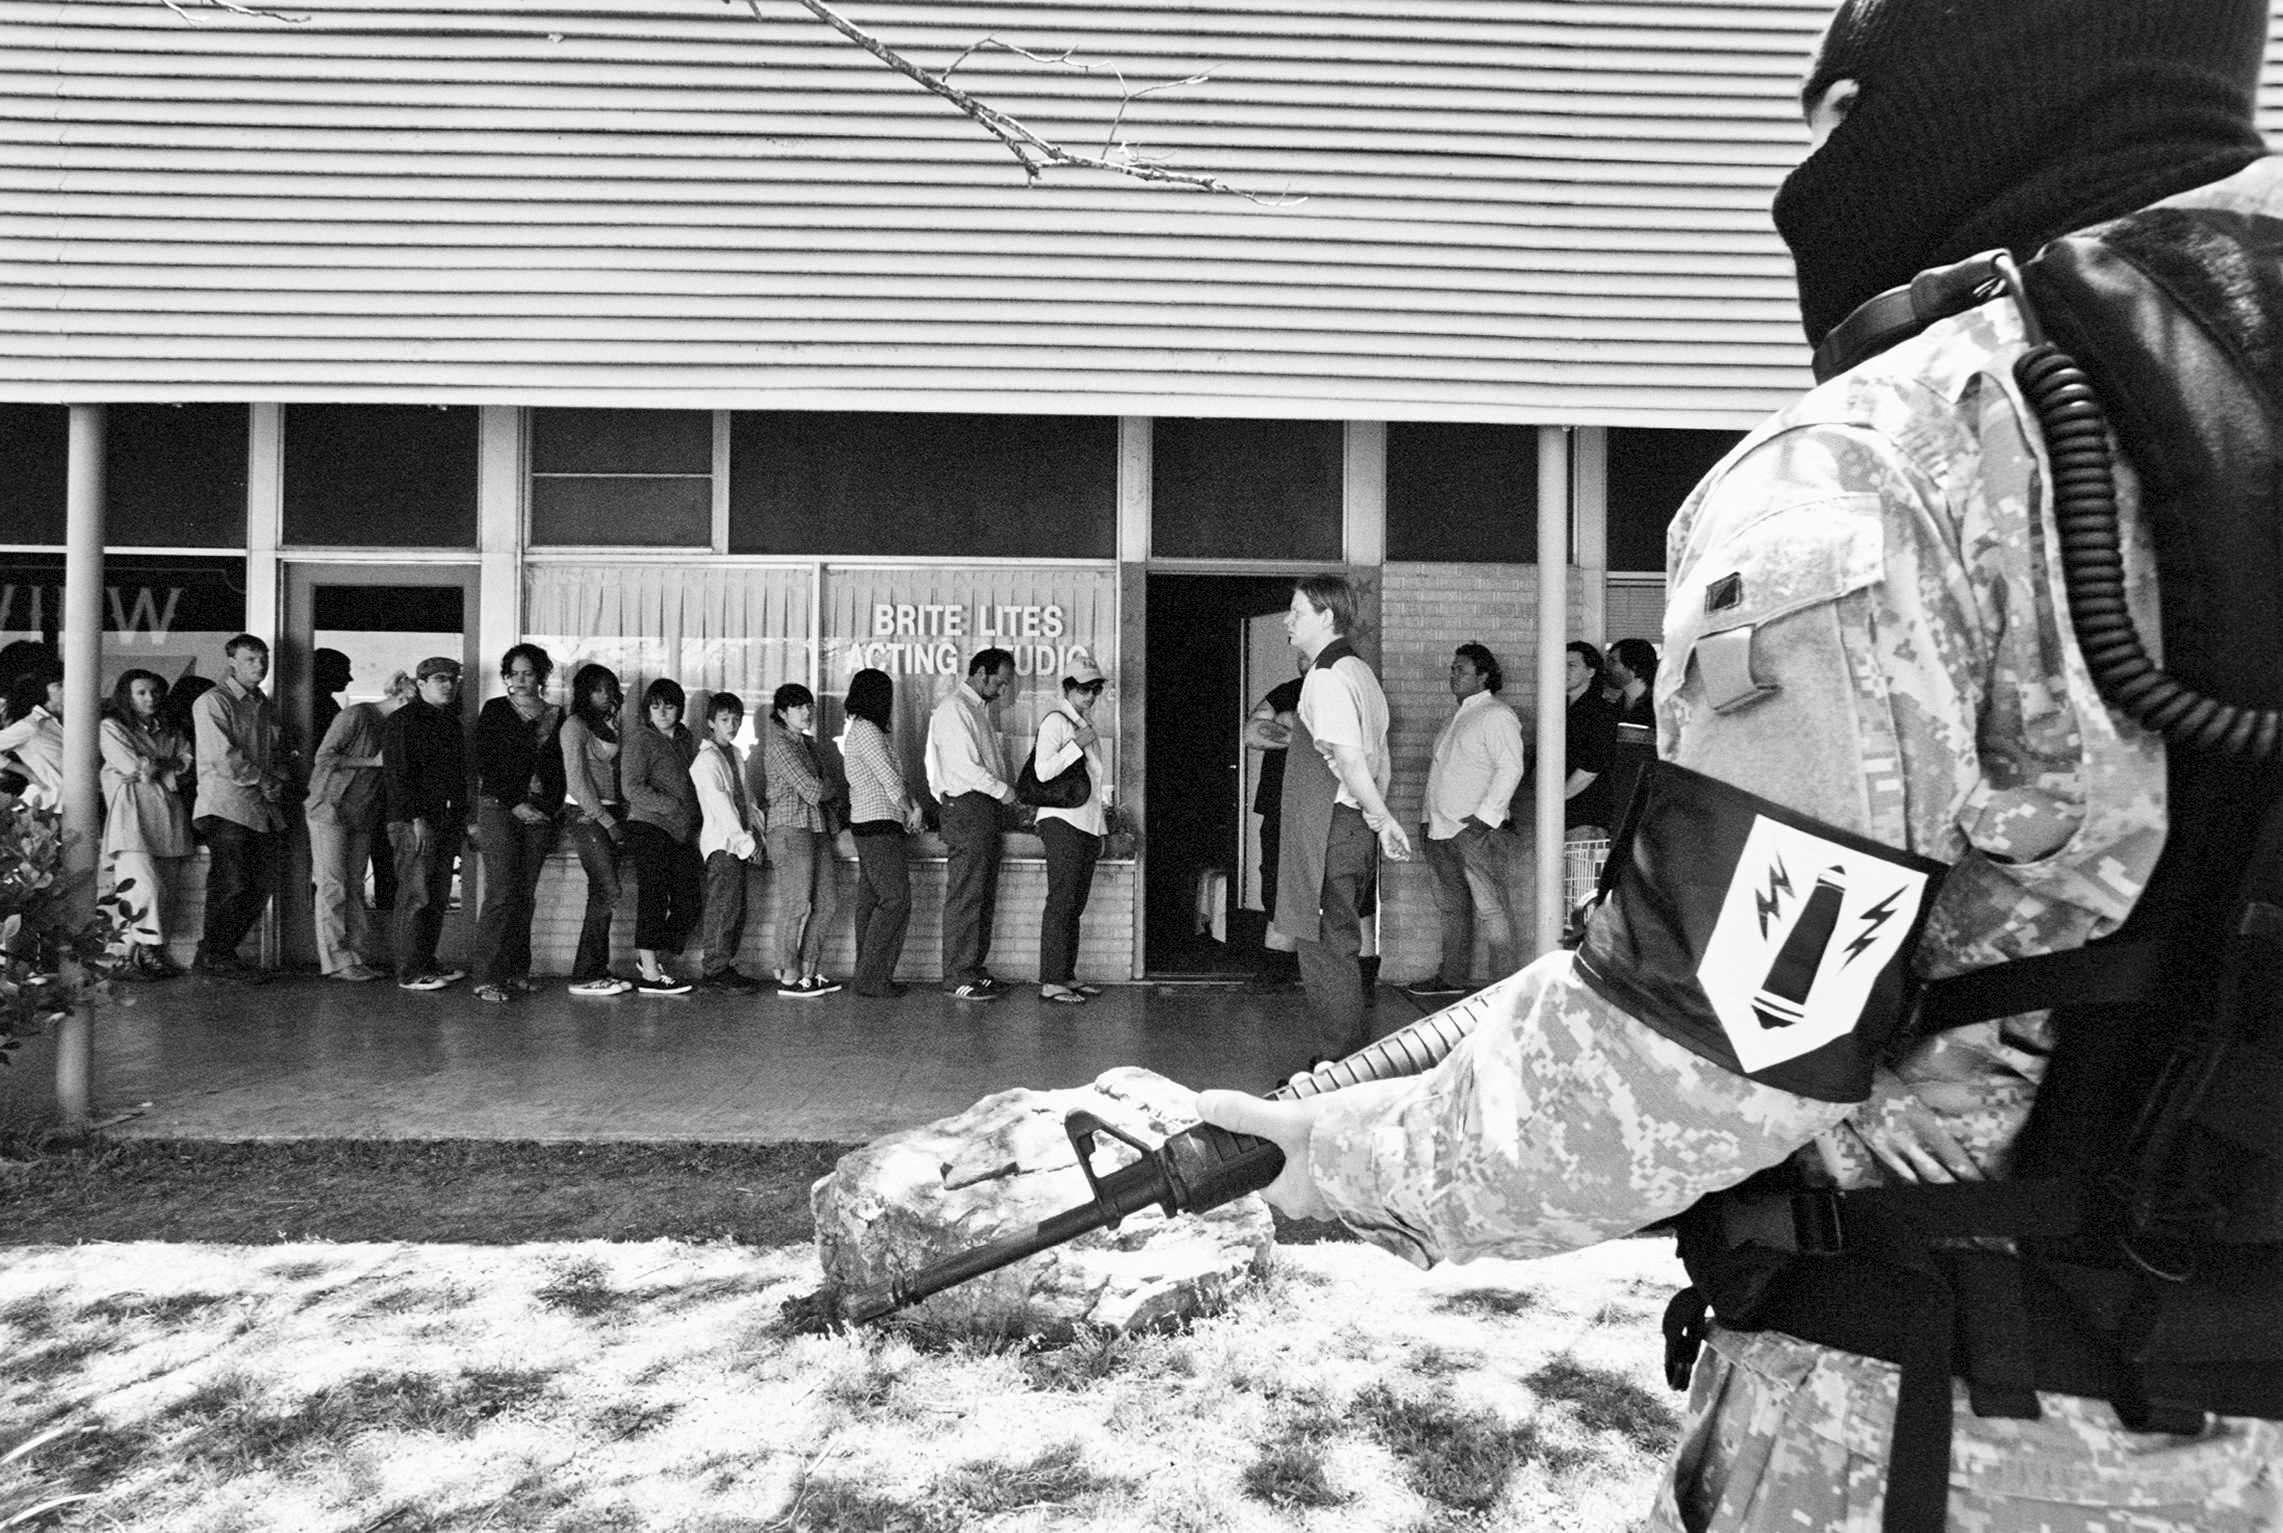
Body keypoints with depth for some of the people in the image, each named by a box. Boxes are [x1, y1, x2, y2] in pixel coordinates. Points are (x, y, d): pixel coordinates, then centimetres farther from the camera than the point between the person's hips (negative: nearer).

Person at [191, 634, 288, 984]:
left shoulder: (265, 706, 20)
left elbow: (278, 754, 22)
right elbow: (224, 758, -13)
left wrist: (278, 781, 2)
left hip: (265, 810, 7)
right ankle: (213, 957, 4)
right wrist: (265, 782, -7)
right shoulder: (212, 703, -4)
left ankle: (219, 954, 17)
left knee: (261, 886, 5)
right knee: (231, 886, -9)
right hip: (228, 805, -7)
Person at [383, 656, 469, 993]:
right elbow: (397, 773, -12)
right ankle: (410, 972, -4)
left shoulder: (452, 724, 19)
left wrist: (462, 819, 15)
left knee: (438, 897, 9)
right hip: (415, 822, -8)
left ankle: (428, 963, 17)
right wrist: (415, 818, -18)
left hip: (448, 822, 8)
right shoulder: (403, 721, -5)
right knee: (416, 897, -7)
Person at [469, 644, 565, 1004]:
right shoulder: (495, 711, 5)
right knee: (502, 892, -11)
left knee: (526, 895, 3)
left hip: (540, 812, 3)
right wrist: (514, 804, -9)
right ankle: (488, 979, -9)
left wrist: (552, 810, 2)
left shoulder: (557, 717, 13)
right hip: (499, 808, -3)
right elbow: (485, 764, -1)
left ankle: (516, 971, 10)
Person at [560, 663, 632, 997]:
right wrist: (607, 821, -12)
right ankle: (584, 976, -5)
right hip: (587, 815, -7)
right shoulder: (575, 725, -6)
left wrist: (620, 817, 3)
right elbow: (577, 781, -11)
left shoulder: (609, 725, 16)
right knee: (607, 892, -11)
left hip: (610, 815, 7)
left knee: (602, 894, 7)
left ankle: (597, 971, 11)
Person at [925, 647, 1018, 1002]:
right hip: (966, 805, -10)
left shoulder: (980, 710, 21)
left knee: (984, 896, 11)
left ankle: (974, 969, 17)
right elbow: (963, 765, -18)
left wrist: (1015, 793, 9)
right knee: (964, 896, -7)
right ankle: (957, 978, -4)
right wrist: (1002, 789, -12)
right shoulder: (954, 709, -10)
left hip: (987, 807, 10)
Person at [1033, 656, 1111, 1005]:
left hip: (1089, 823, 9)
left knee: (1075, 906, 9)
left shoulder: (1087, 726, 21)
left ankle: (1067, 976, 14)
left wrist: (1104, 810, 24)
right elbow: (1043, 770, -18)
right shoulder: (1056, 721, -6)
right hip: (1062, 822, -8)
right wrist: (1077, 744, -20)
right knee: (1061, 902, -11)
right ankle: (1050, 982, -10)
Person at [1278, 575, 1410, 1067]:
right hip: (1354, 830, 10)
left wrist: (1382, 819, -17)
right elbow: (1378, 759, 17)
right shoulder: (1359, 671, 16)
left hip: (1329, 832, -10)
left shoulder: (1327, 677, -16)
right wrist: (1379, 818, 18)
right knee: (1338, 948, 17)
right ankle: (1353, 1059, 25)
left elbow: (1348, 758, -23)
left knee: (1327, 952, -2)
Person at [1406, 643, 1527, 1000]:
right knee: (1451, 907, 15)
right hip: (1442, 831, 9)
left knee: (1495, 909, -6)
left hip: (1477, 831, -9)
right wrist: (1429, 819, 21)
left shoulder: (1496, 715, -8)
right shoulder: (1457, 715, 21)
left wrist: (1484, 815, -20)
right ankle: (1452, 977, 24)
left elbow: (1510, 767, -16)